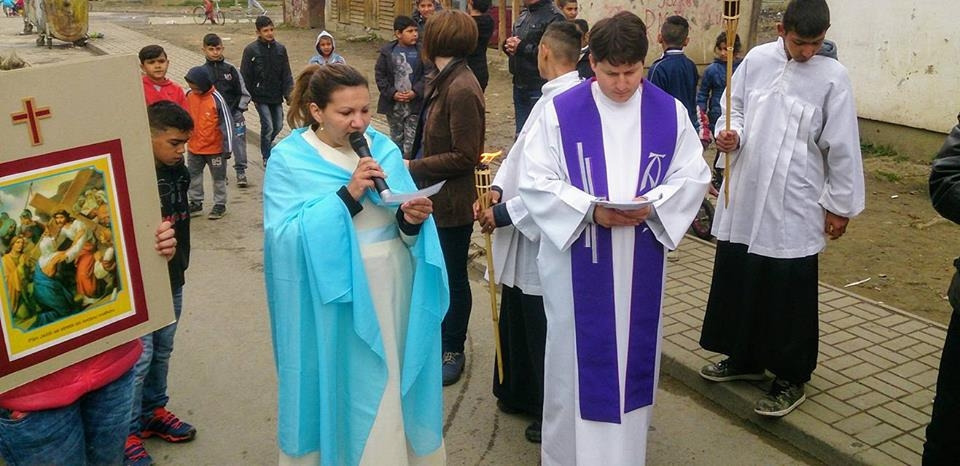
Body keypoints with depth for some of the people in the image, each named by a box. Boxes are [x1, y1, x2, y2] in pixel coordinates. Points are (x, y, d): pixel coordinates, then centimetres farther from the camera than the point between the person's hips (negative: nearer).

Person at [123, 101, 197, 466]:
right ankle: (127, 432, 16)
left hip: (172, 280, 7)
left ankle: (154, 411, 36)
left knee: (162, 350, 18)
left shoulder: (178, 172, 4)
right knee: (139, 357, 0)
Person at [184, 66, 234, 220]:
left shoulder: (216, 99, -18)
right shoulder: (189, 96, -4)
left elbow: (227, 123, -14)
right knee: (193, 176, 13)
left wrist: (227, 147, -14)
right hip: (194, 148, 5)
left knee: (219, 177, 9)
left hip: (215, 148, -5)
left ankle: (220, 204, 21)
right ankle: (196, 203, 26)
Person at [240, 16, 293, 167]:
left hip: (276, 96, 4)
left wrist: (289, 94, -2)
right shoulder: (251, 50, -9)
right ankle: (266, 157, 10)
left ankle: (267, 144, 41)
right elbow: (245, 75, -6)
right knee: (268, 126, -7)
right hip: (261, 97, -4)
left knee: (278, 126, 11)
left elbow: (286, 74, 5)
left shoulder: (280, 49, 2)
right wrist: (249, 96, -7)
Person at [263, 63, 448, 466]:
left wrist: (413, 218, -21)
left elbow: (403, 225, 2)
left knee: (392, 382, 15)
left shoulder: (384, 148, 4)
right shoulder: (289, 159, -7)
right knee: (344, 390, 8)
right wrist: (347, 196, -25)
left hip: (392, 291, 4)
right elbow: (285, 237, -18)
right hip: (333, 301, -3)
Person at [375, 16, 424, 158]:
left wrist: (416, 92, -16)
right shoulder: (387, 51, -1)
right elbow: (379, 74, 0)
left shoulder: (421, 51, -4)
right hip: (393, 103, 2)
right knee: (396, 138, 15)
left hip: (415, 103, -2)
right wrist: (392, 93, -10)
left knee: (411, 140, -3)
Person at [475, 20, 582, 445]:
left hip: (544, 238, -9)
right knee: (515, 319, 21)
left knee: (543, 330, 7)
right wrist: (498, 188, -4)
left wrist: (506, 212, -17)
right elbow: (519, 150, 11)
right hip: (523, 234, 9)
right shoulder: (550, 96, 8)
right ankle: (518, 394, 40)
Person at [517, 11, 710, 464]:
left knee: (633, 353, 14)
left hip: (641, 261, 3)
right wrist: (591, 210, -21)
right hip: (577, 259, -2)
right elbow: (536, 182, -8)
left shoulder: (670, 112, 0)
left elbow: (693, 178, 3)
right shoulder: (560, 111, -7)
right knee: (579, 355, 8)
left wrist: (653, 205, -17)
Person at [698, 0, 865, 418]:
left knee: (789, 296, 4)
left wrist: (840, 205, -1)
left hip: (795, 204, -4)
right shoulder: (756, 60, -1)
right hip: (744, 195, 4)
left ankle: (791, 378, 22)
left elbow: (841, 147, -4)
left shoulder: (832, 78, -8)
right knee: (736, 281, 15)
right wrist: (730, 133, -11)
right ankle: (743, 358, 35)